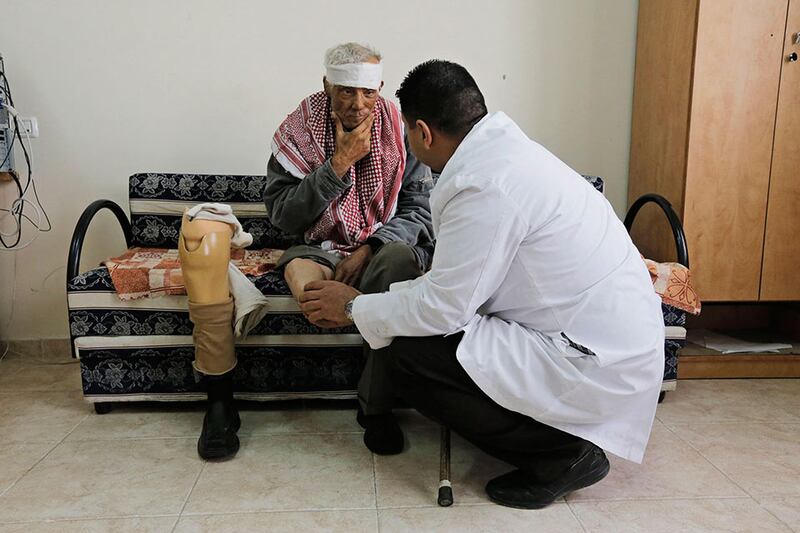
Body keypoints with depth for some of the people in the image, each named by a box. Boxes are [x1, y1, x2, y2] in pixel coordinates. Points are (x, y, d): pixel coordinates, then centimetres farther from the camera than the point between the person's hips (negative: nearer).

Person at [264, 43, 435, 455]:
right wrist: (338, 164, -16)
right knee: (298, 268, -35)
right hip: (321, 248, 0)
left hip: (386, 246, 0)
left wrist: (371, 247, -18)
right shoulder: (298, 132, -1)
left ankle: (376, 406, -24)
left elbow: (420, 209, -1)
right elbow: (282, 215, -7)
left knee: (399, 258, -36)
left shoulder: (402, 134, 0)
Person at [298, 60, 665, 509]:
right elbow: (459, 279, 13)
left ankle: (561, 454, 1)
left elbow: (444, 306, -17)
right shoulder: (506, 150, 7)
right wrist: (376, 299, 13)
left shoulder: (485, 185, -23)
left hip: (598, 365, -9)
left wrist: (355, 308, -2)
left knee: (410, 356, -11)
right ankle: (568, 432, 17)